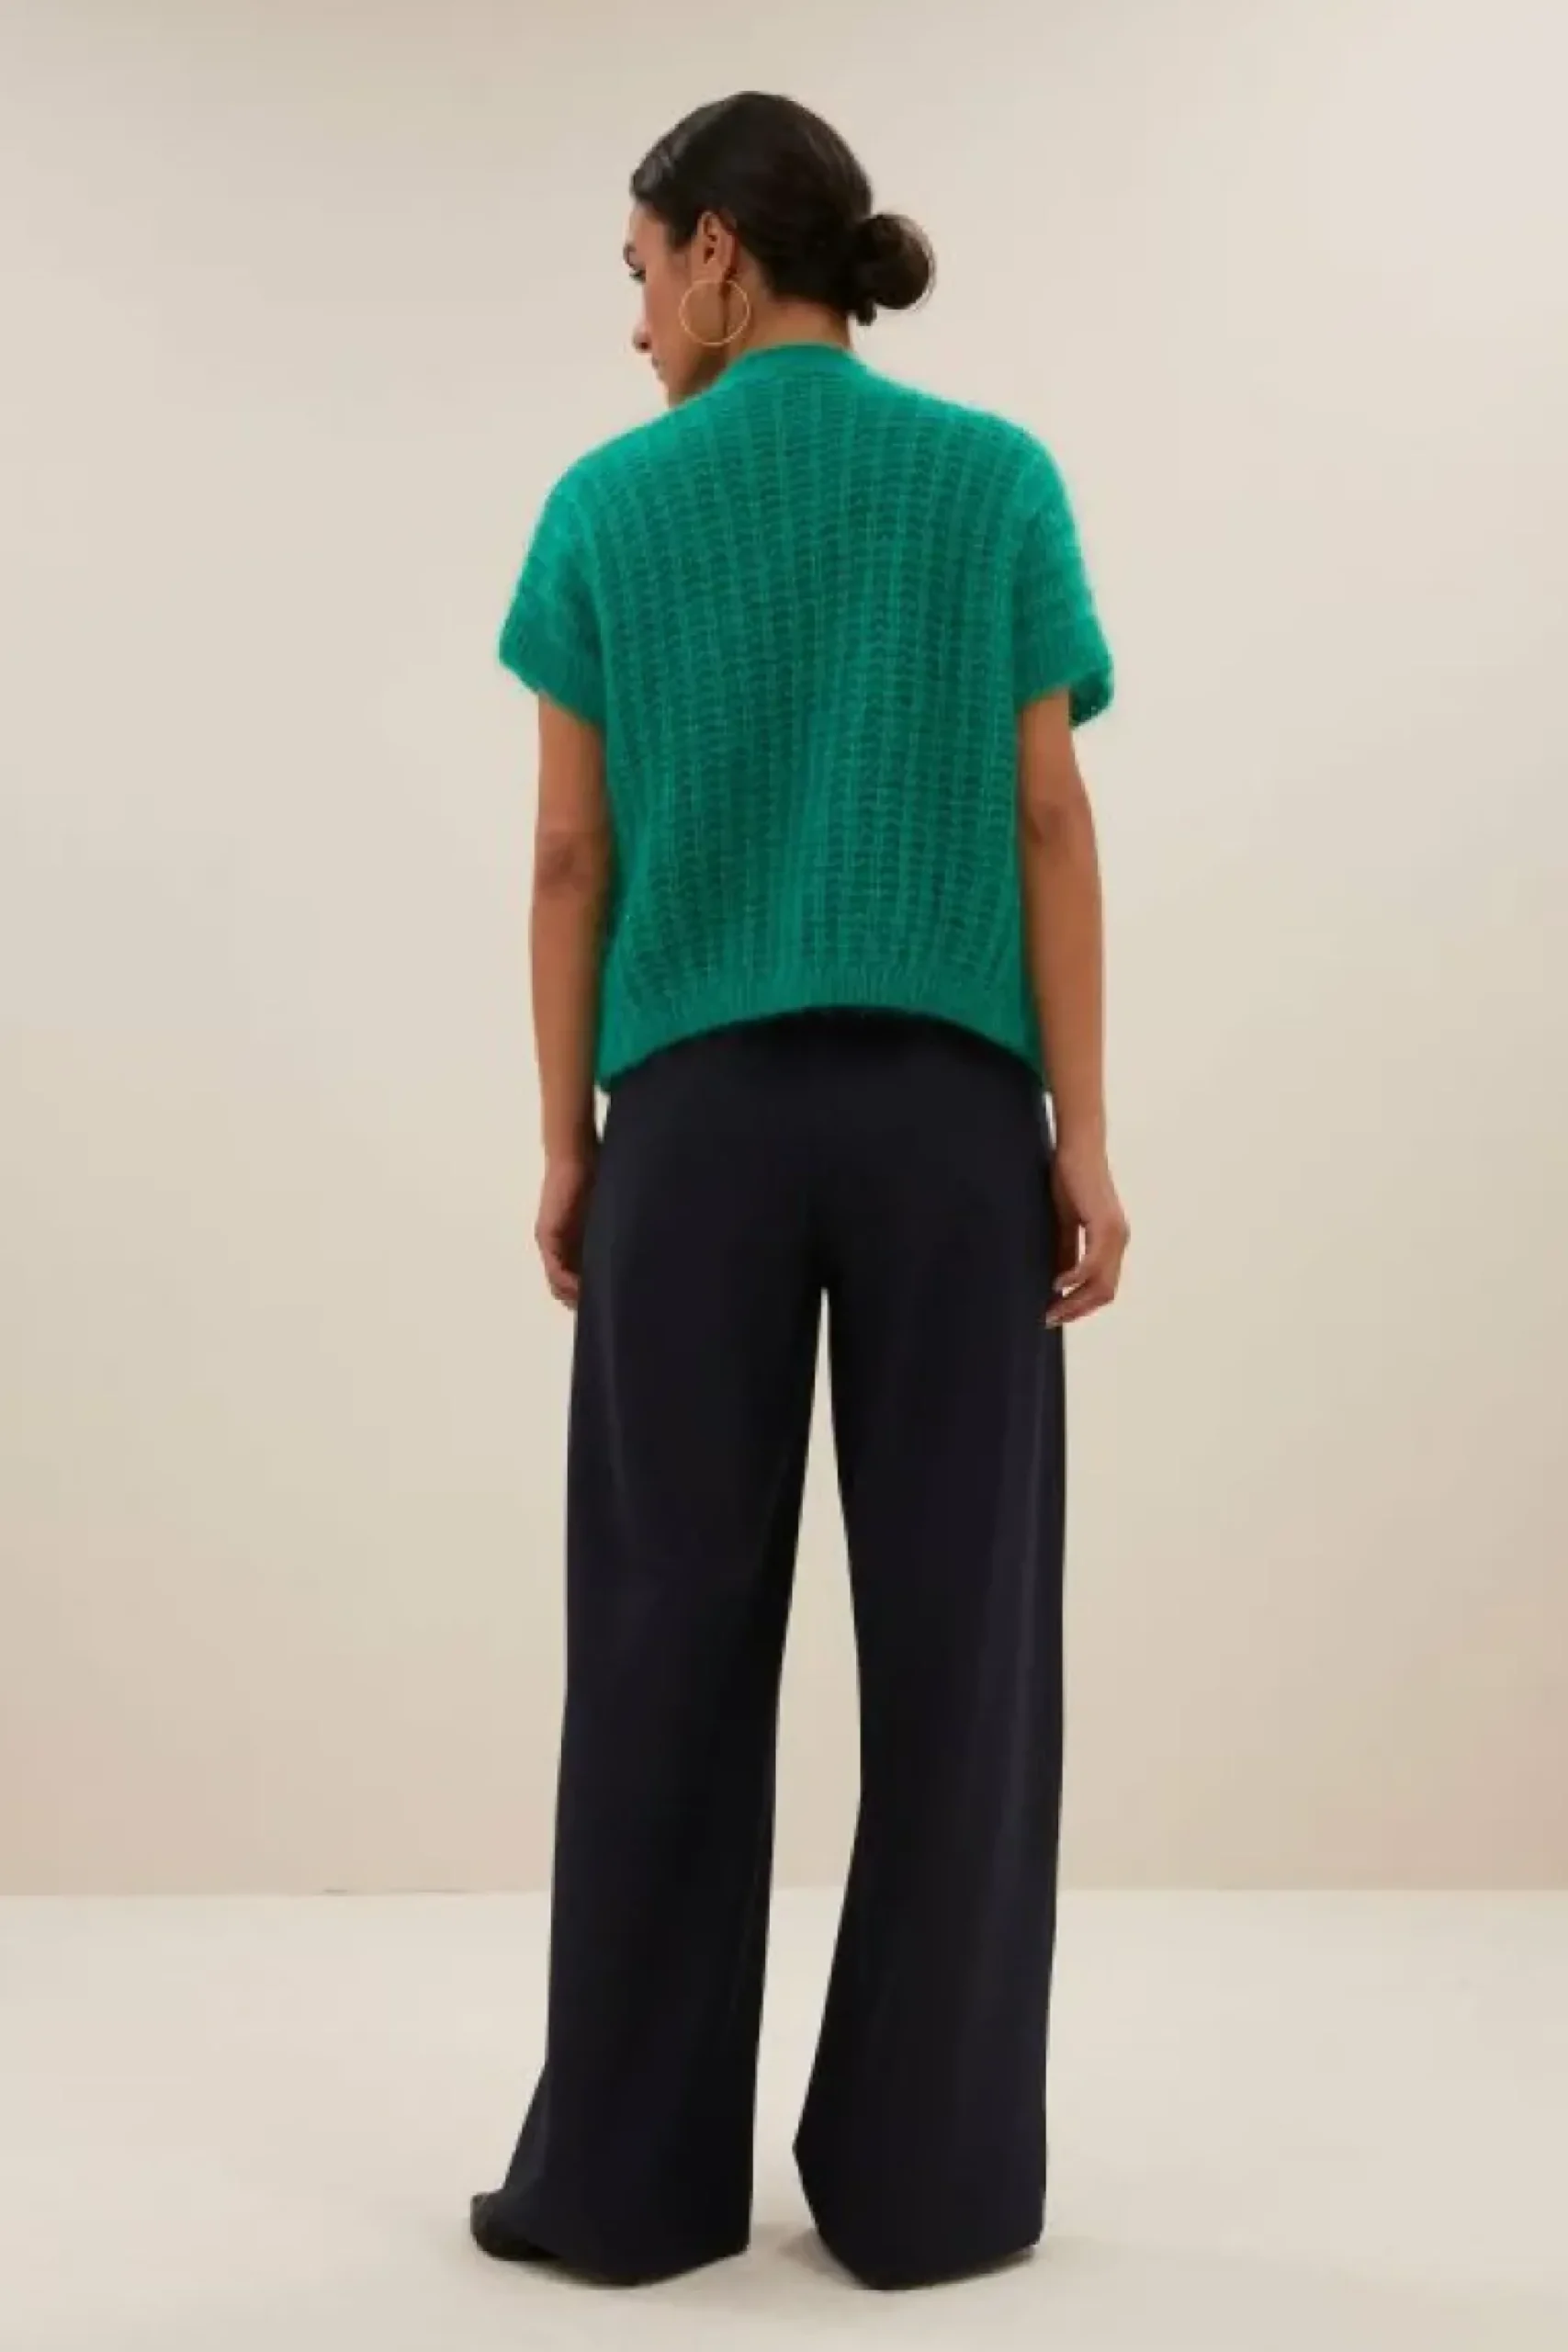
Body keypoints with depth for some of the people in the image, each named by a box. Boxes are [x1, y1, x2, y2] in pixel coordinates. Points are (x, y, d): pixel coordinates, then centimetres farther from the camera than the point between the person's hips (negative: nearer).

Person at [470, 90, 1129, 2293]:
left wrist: (564, 1143, 7)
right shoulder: (999, 482, 3)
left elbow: (574, 856, 1)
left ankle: (629, 2170, 13)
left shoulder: (609, 506, 2)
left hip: (702, 1116, 0)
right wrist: (1083, 1133, -2)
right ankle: (928, 2174, 11)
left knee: (672, 1637, 6)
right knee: (952, 1633, 5)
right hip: (945, 1110, 0)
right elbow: (1050, 823, -3)